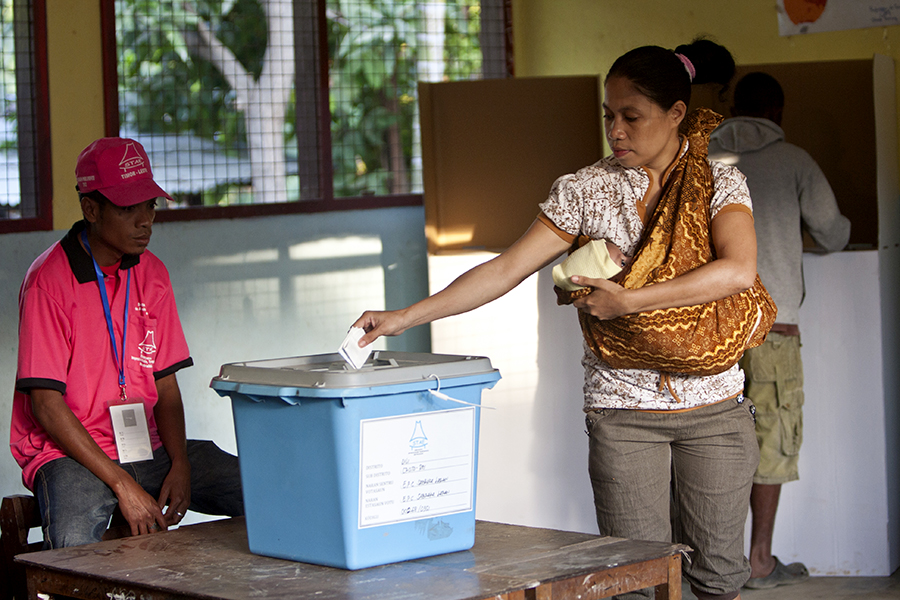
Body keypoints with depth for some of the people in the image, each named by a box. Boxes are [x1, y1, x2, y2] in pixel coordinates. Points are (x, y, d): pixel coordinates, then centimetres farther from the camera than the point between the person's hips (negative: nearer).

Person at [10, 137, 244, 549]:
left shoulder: (151, 274, 10)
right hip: (68, 452, -6)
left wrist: (179, 465, -9)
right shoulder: (49, 280, -11)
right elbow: (45, 404, -14)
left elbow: (166, 386, 10)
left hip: (147, 449, 6)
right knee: (75, 543, -37)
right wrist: (123, 485, -20)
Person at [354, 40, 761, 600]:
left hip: (715, 408, 0)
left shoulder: (720, 182, -2)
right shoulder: (586, 189, 1)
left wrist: (628, 301, -23)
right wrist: (405, 317, -12)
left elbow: (739, 269, -20)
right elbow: (506, 269, -4)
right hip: (623, 410, 0)